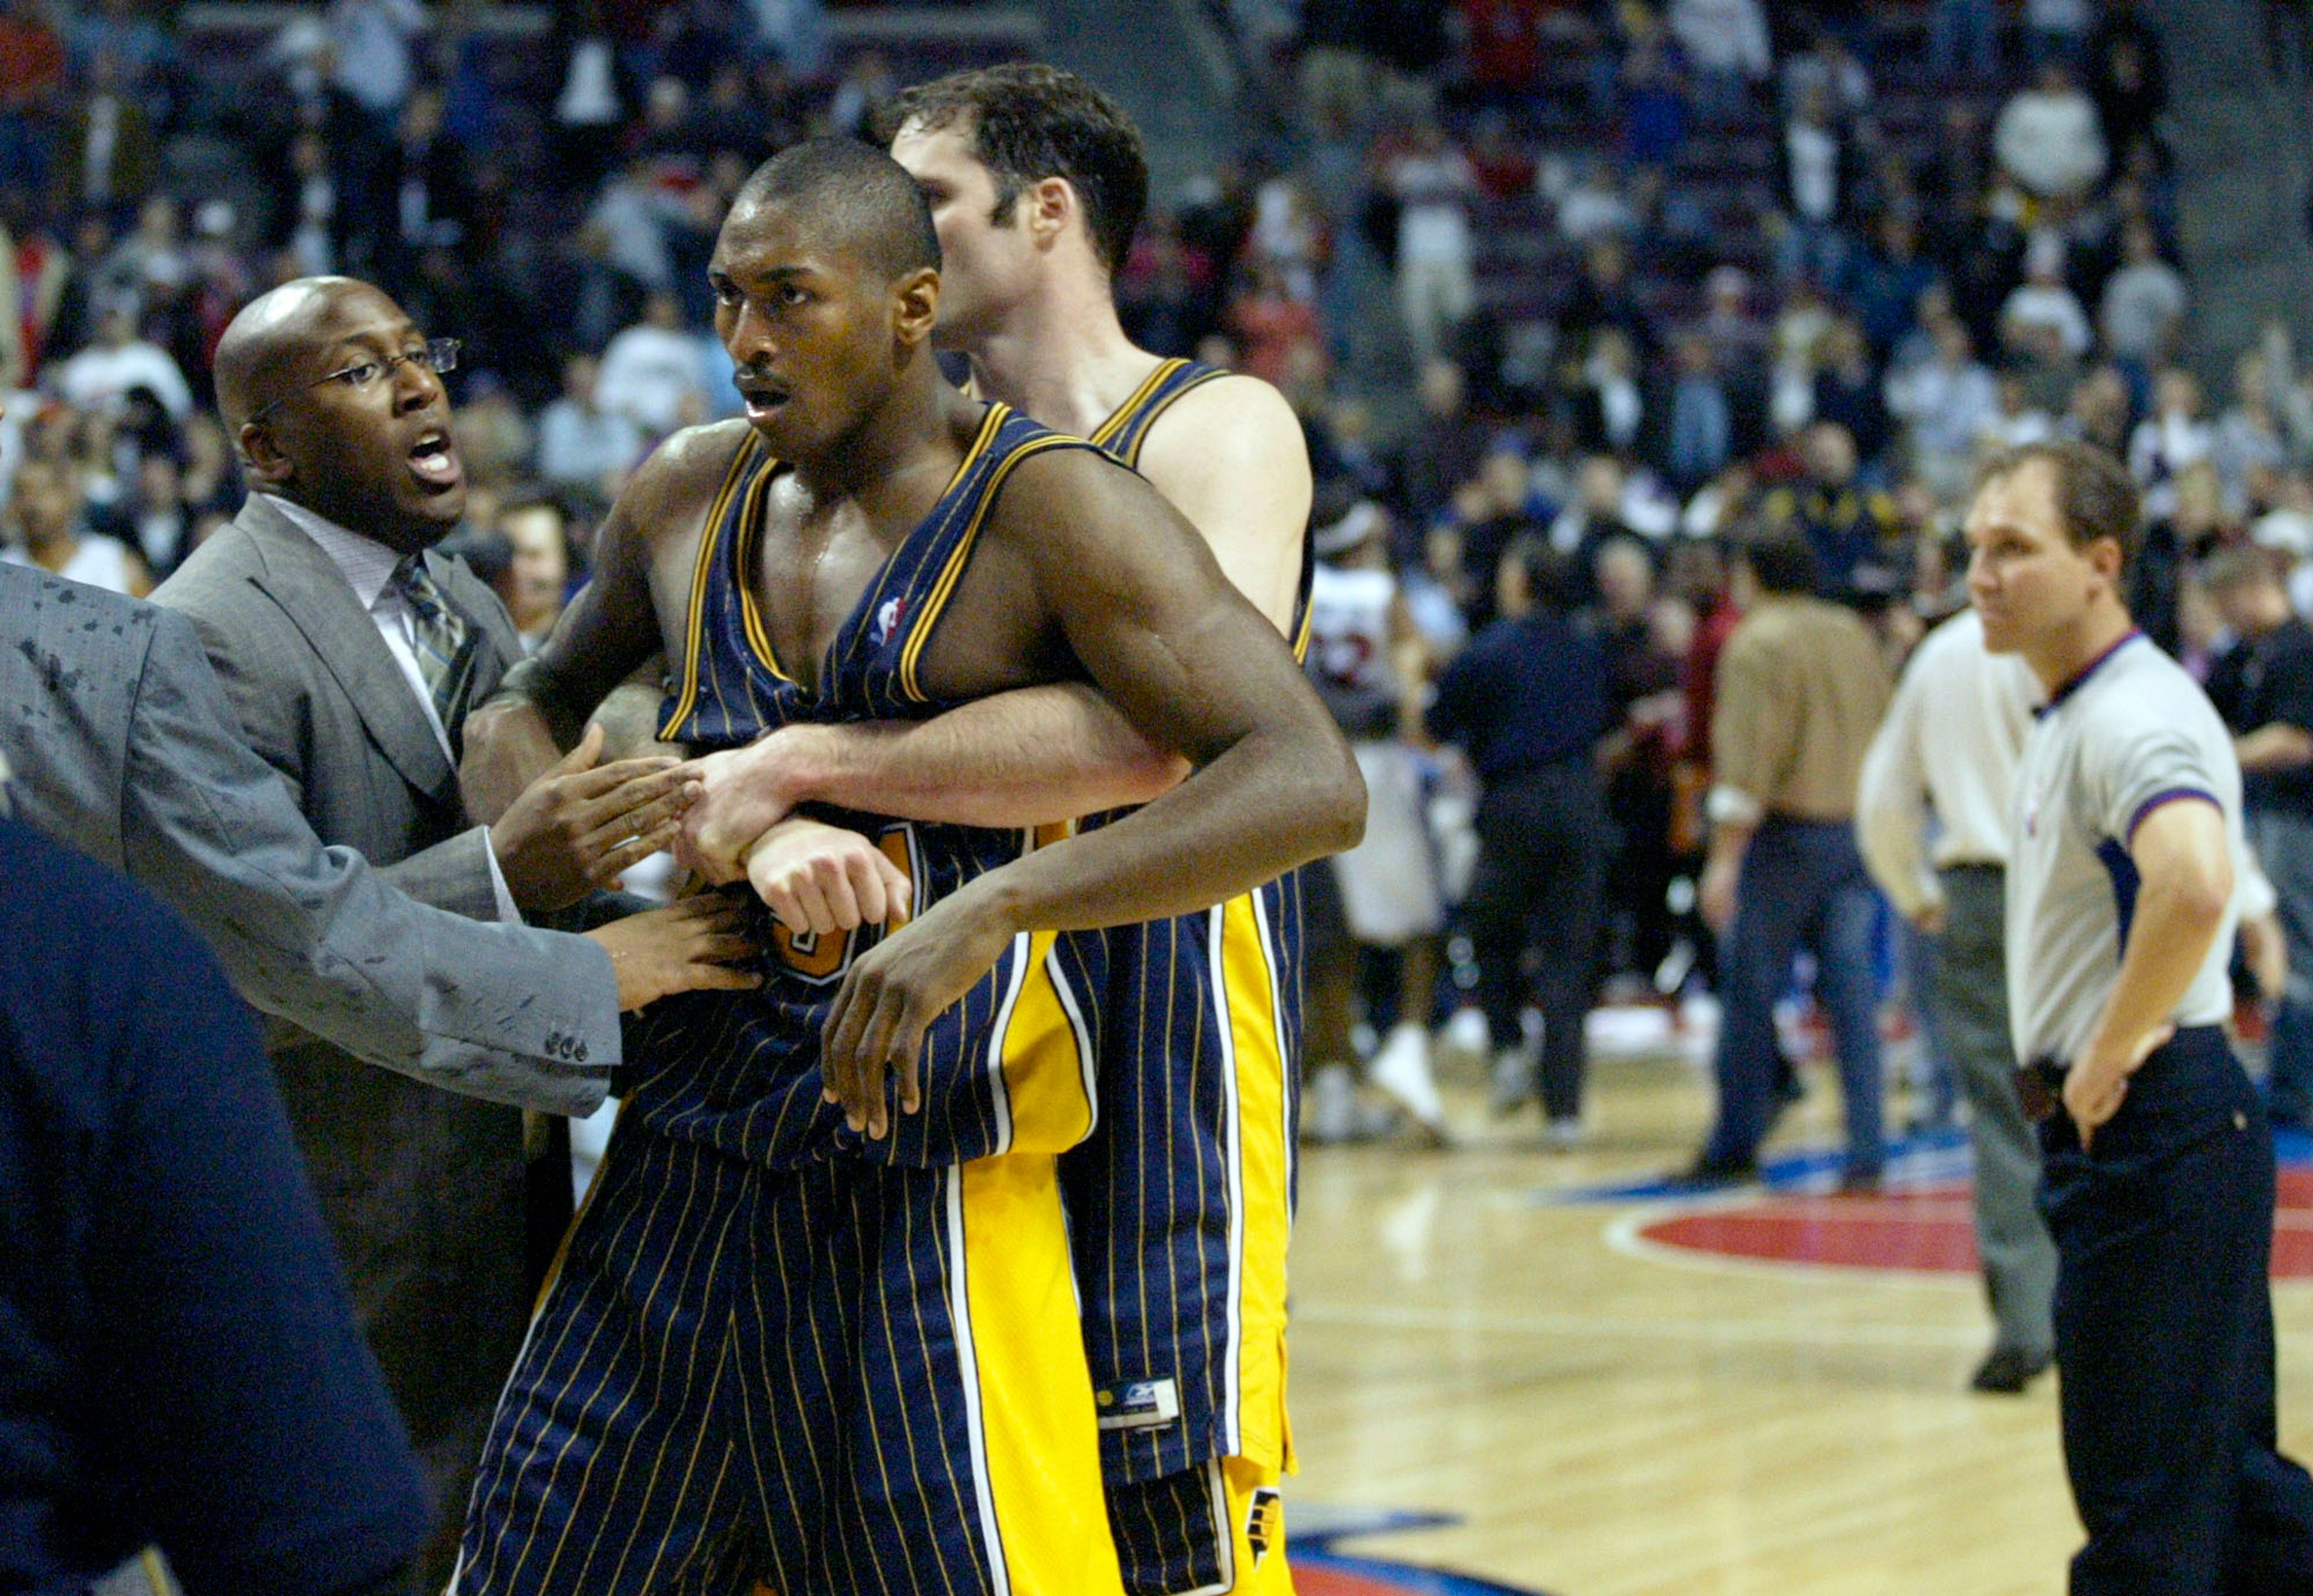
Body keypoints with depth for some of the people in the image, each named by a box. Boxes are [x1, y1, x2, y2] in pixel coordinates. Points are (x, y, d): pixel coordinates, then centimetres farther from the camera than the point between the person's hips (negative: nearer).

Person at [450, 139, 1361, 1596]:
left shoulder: (1047, 511, -10)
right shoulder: (689, 496, 9)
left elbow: (1312, 785, -21)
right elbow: (542, 698, 28)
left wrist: (993, 908, -32)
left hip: (925, 1197, -6)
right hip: (677, 1173, 6)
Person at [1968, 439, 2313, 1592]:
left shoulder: (2135, 714, -19)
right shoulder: (2068, 717, 14)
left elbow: (2194, 888, -38)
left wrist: (2107, 1060, -24)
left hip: (2152, 1125, -10)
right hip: (2115, 1137, 10)